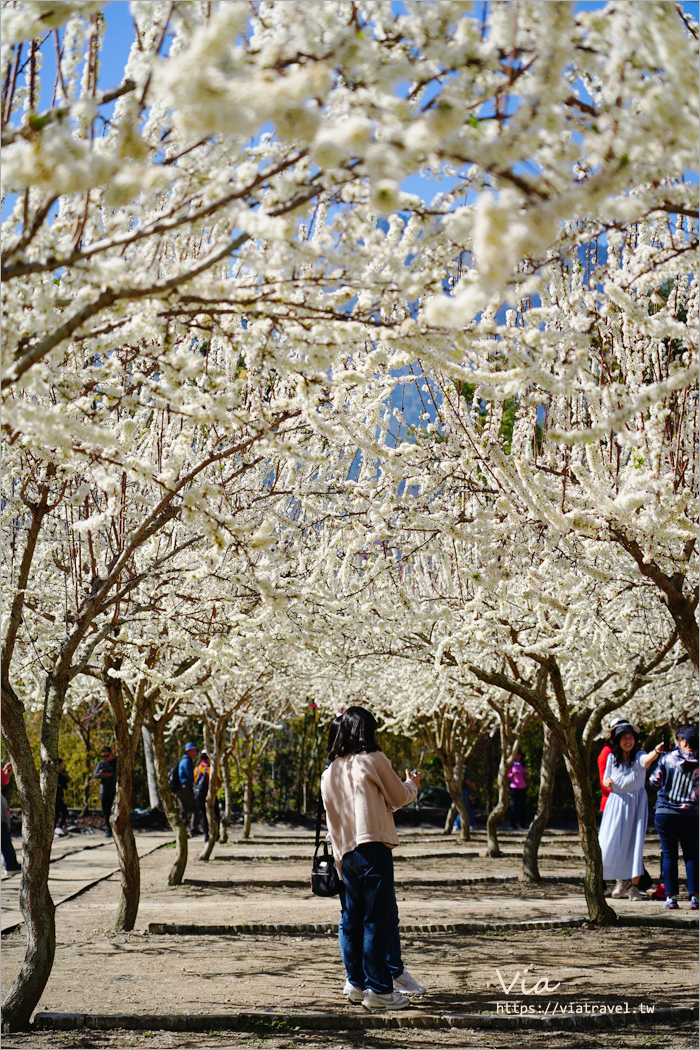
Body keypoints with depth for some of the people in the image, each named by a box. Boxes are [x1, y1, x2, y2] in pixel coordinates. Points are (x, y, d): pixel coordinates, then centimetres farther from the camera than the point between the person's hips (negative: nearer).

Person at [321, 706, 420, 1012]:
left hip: (345, 851, 7)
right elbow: (398, 798, 3)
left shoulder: (329, 771, 13)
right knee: (378, 919, -4)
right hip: (373, 847, -7)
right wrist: (412, 784, 24)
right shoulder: (373, 759, -4)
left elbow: (331, 815, 16)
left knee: (352, 919, 12)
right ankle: (378, 989, -3)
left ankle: (356, 982, 17)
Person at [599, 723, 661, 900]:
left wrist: (656, 751, -57)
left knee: (635, 844, -6)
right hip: (616, 804, 3)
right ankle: (622, 879, 22)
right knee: (611, 844, -1)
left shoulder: (638, 756, -9)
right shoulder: (612, 758, 3)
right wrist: (607, 782, -11)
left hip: (636, 804, -3)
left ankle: (634, 886, 2)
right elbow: (606, 780, 14)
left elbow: (647, 760, -34)